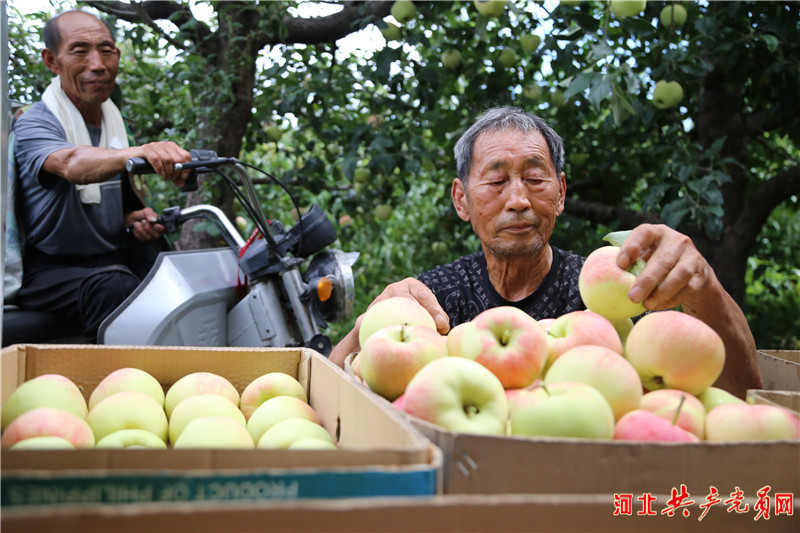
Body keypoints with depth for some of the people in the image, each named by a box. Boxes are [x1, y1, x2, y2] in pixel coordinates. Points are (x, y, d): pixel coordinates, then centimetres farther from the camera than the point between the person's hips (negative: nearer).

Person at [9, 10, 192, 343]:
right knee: (114, 288, -35)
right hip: (51, 268, -6)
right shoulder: (34, 125, -11)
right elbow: (71, 164, -36)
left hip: (111, 261, 7)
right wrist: (141, 152, -55)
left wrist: (136, 219, 1)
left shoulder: (113, 119, 13)